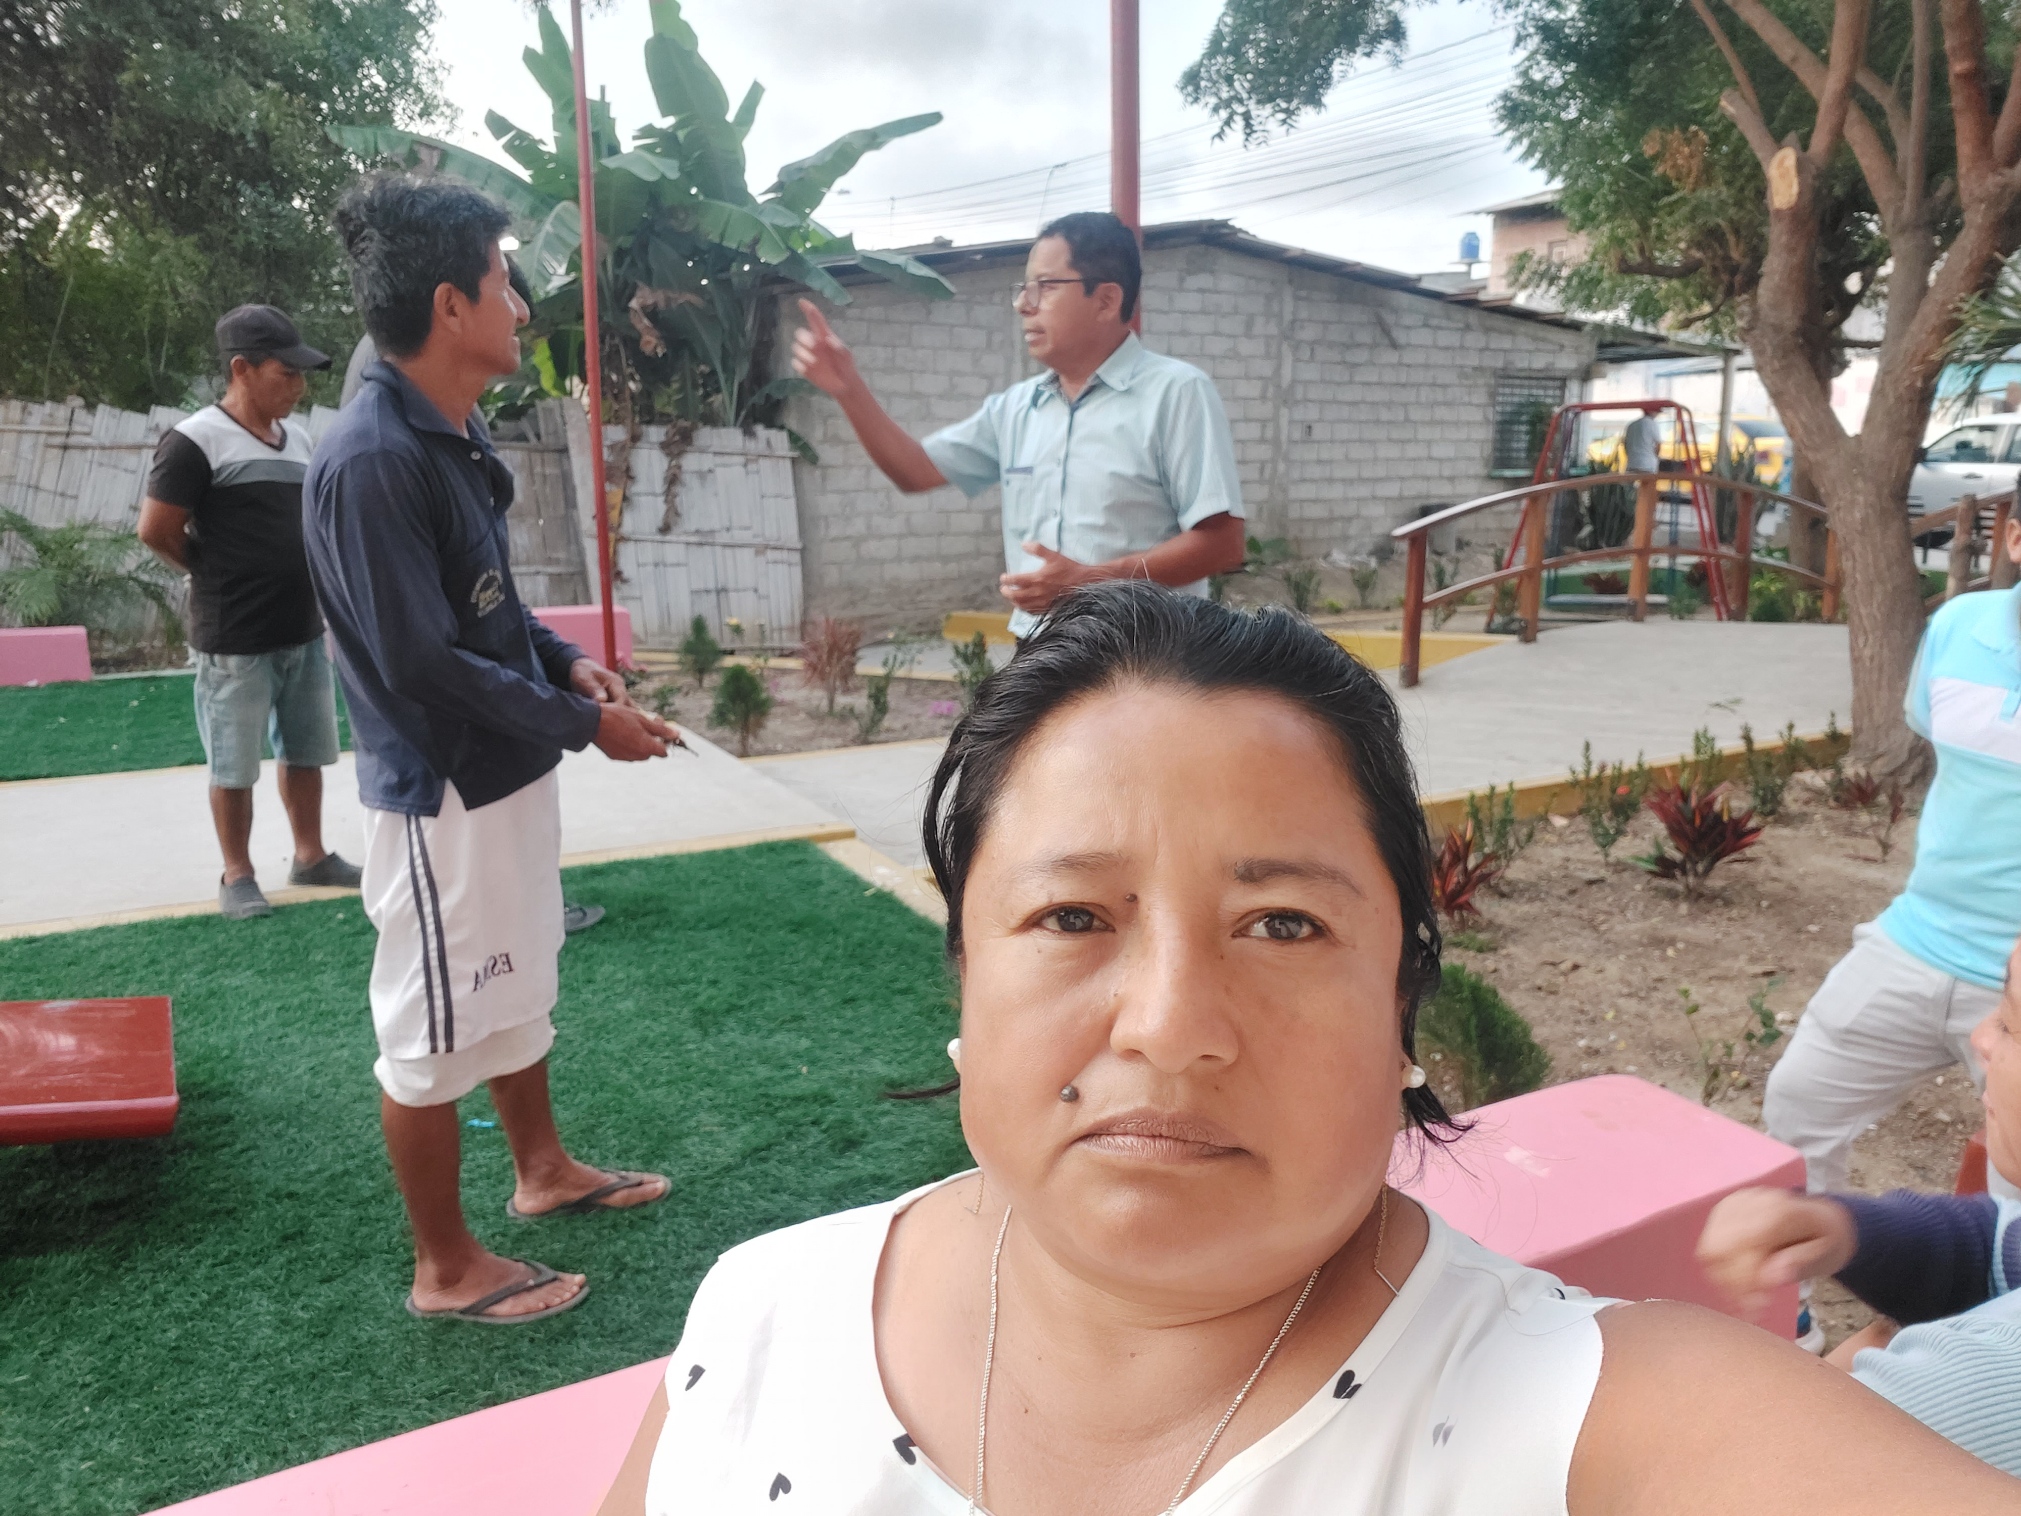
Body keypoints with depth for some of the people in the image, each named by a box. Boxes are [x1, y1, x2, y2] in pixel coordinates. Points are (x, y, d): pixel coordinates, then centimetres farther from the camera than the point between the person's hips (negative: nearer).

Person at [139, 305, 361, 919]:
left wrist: (294, 576, 9)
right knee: (234, 766, 4)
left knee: (305, 752, 16)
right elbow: (156, 530, -12)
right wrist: (216, 576, 1)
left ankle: (310, 856, 29)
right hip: (234, 641, -7)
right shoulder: (195, 441, -14)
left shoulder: (299, 437, 9)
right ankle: (237, 875, 17)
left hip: (305, 632, 7)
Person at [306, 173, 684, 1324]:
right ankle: (447, 1268, 24)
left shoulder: (459, 434, 6)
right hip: (441, 794, -10)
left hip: (510, 770, 10)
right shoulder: (371, 463, -24)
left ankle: (544, 1168, 44)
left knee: (520, 983, 23)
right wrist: (586, 723, -18)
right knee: (435, 1025, 6)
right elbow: (424, 665, -25)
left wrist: (566, 660, 0)